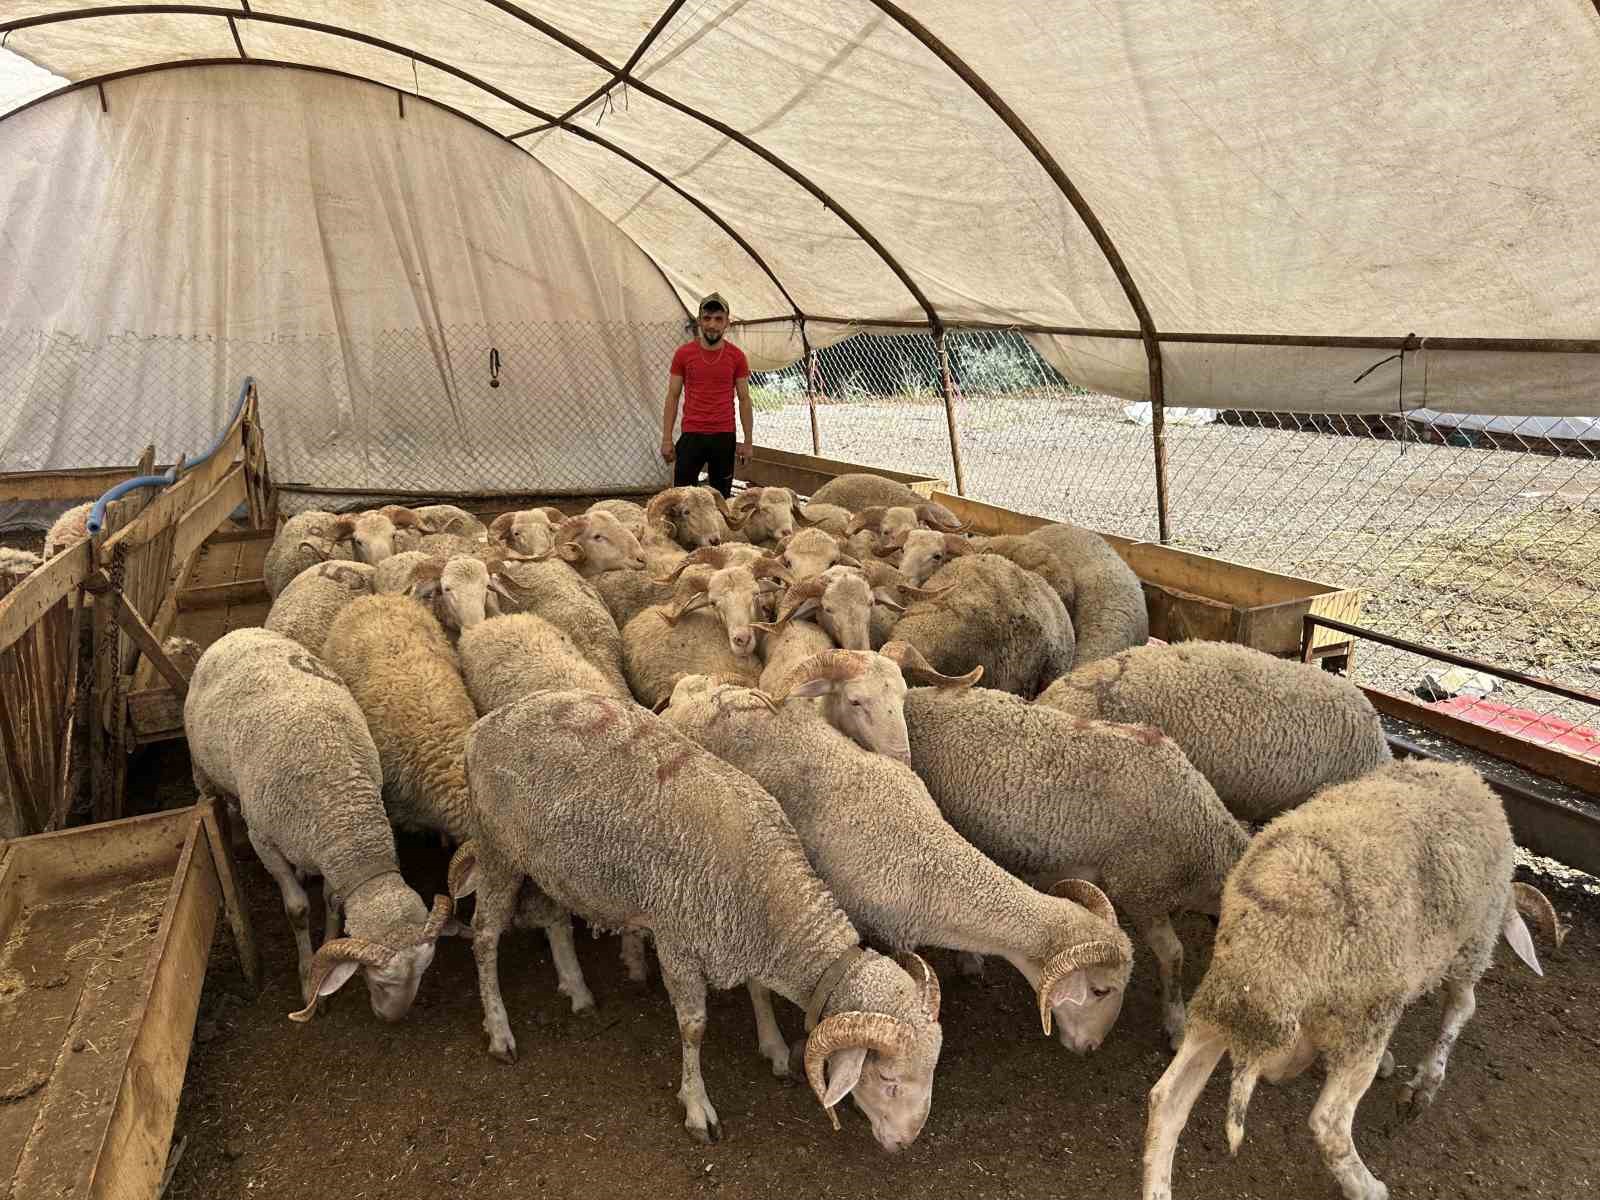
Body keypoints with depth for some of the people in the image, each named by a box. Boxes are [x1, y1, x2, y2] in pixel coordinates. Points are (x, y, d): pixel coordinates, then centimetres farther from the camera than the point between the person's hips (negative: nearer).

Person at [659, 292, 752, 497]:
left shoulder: (737, 356, 2)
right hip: (691, 435, 0)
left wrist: (748, 441, 2)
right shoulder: (684, 353, 1)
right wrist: (667, 439, -2)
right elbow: (672, 397, 4)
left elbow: (744, 399, 5)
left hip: (724, 436, 1)